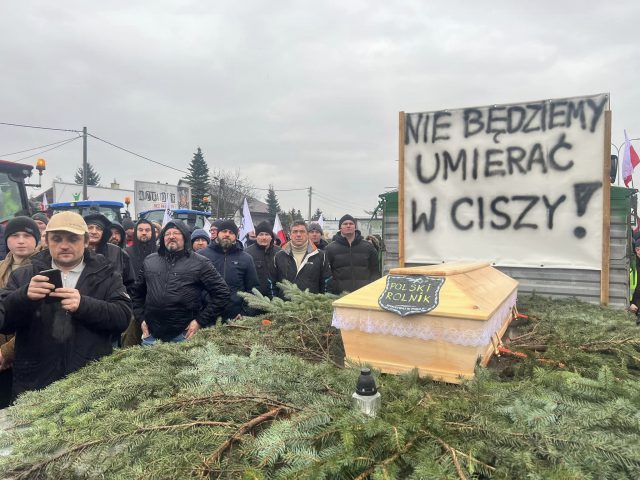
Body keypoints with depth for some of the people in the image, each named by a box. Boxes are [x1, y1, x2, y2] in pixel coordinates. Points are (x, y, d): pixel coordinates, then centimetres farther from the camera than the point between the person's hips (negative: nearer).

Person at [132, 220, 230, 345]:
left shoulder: (200, 263, -3)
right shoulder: (149, 261, 11)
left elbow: (221, 293, -5)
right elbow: (137, 292, 21)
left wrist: (201, 321, -8)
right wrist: (141, 318, 10)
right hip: (151, 333, 4)